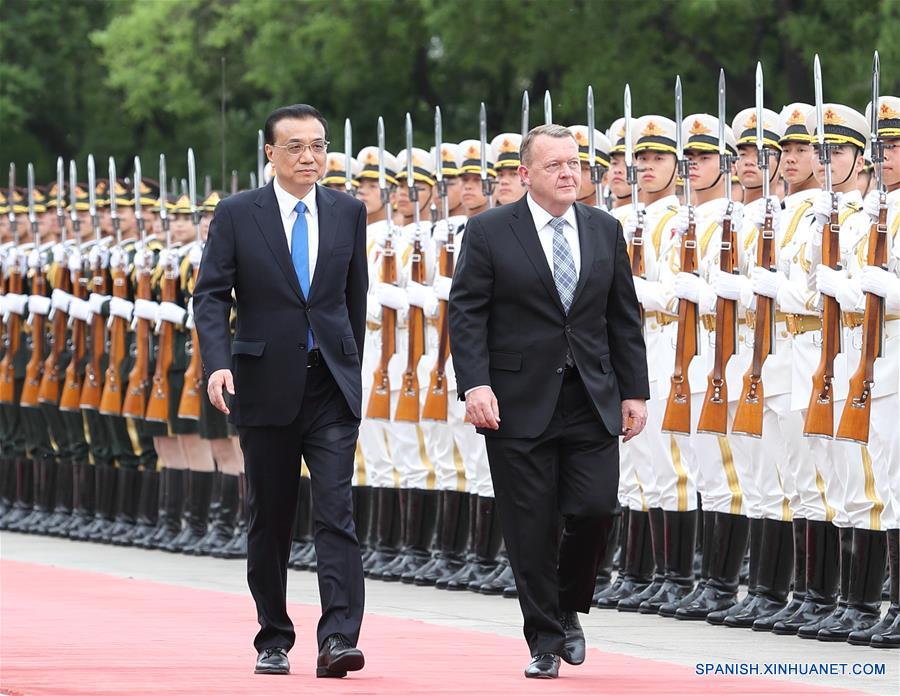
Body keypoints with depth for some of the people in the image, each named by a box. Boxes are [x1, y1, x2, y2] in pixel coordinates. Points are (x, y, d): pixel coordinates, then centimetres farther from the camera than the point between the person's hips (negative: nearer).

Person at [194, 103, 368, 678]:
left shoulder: (349, 213, 6)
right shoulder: (237, 215, -1)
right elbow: (211, 296, -4)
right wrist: (219, 363, -19)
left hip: (332, 387, 0)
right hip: (266, 388, 0)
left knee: (337, 512, -12)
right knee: (270, 521, 8)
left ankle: (338, 639, -19)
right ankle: (274, 640, 20)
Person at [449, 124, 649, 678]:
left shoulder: (605, 231, 9)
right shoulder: (490, 232, -2)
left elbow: (625, 317, 12)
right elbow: (467, 314, -4)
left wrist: (635, 392, 7)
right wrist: (475, 385, -15)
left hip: (592, 402, 3)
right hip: (520, 404, -3)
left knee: (594, 509, -8)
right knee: (532, 529, 0)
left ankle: (568, 608, 19)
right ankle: (546, 642, 11)